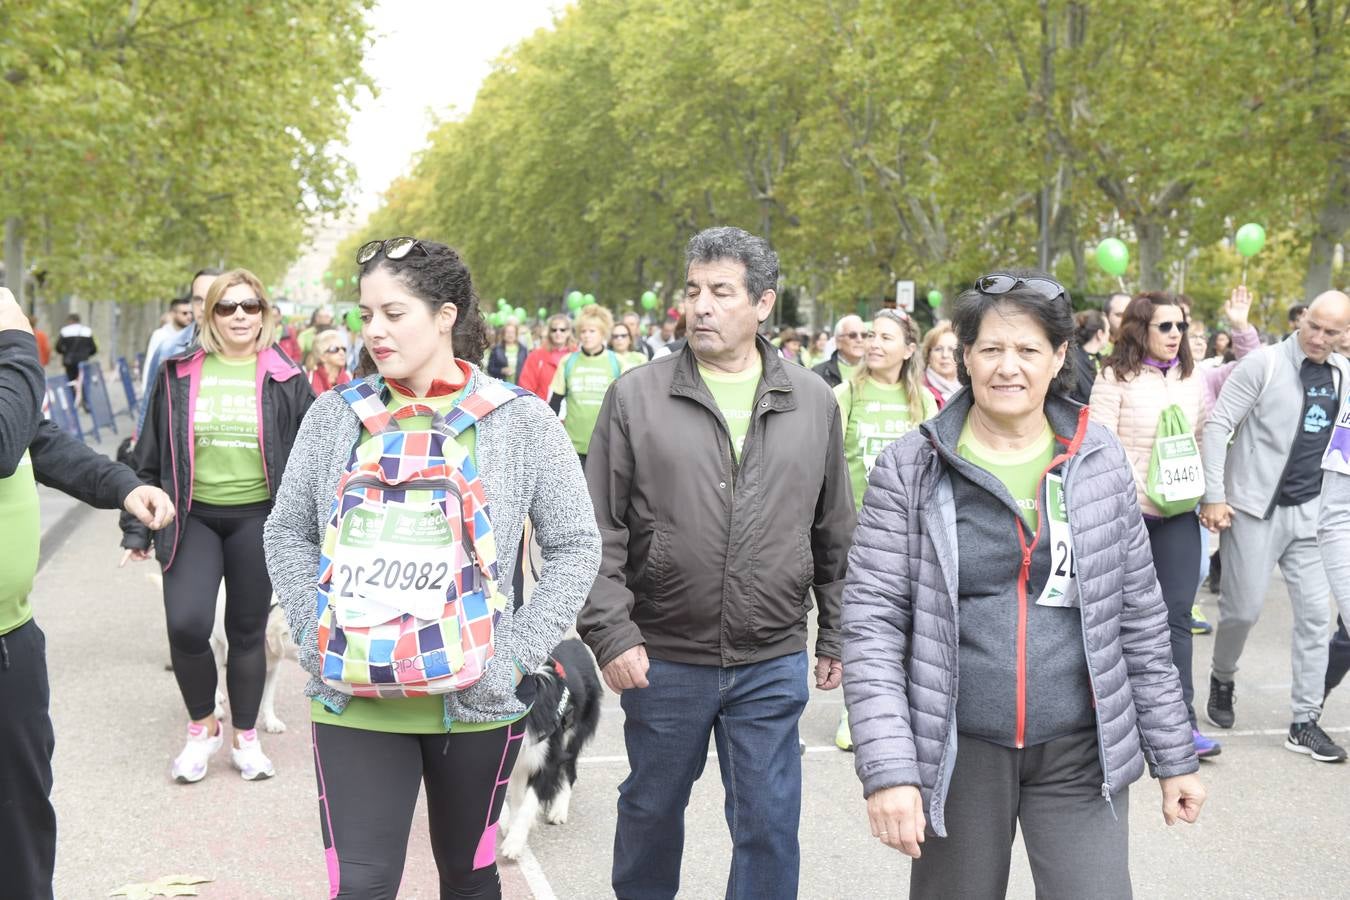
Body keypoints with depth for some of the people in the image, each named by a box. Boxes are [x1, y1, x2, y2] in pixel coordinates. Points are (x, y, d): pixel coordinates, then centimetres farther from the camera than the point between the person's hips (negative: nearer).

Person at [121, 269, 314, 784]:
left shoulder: (285, 380, 2)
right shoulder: (179, 374, 2)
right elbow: (149, 455, 7)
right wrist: (137, 527, 4)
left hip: (257, 519, 0)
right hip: (193, 516, 0)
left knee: (247, 631, 8)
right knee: (186, 625, -14)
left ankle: (245, 737, 27)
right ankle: (202, 727, 12)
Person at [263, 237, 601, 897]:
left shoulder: (521, 420, -4)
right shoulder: (337, 415, 2)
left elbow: (576, 547, -2)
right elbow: (287, 533, 9)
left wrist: (513, 655, -9)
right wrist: (316, 637, -4)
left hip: (475, 700, 0)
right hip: (354, 700, 1)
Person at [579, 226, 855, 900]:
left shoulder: (814, 403, 3)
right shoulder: (637, 396, -2)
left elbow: (834, 535, 10)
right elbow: (601, 531, -2)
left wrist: (835, 635, 11)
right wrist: (610, 631, -9)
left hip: (773, 664, 1)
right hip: (662, 659, 0)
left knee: (769, 824, 6)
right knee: (651, 807, 17)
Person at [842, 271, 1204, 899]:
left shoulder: (1100, 462, 3)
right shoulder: (910, 469, -4)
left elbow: (1140, 622, 8)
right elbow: (872, 624, -8)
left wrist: (1174, 757, 9)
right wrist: (888, 767, -16)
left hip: (1079, 753, 1)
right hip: (958, 753, -1)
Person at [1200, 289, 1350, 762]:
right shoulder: (1265, 363, -10)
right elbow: (1218, 425, -12)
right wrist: (1213, 496, -16)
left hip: (1311, 510, 5)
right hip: (1256, 508, -5)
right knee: (1244, 609, 1)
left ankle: (1305, 722, 9)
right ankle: (1222, 680, 30)